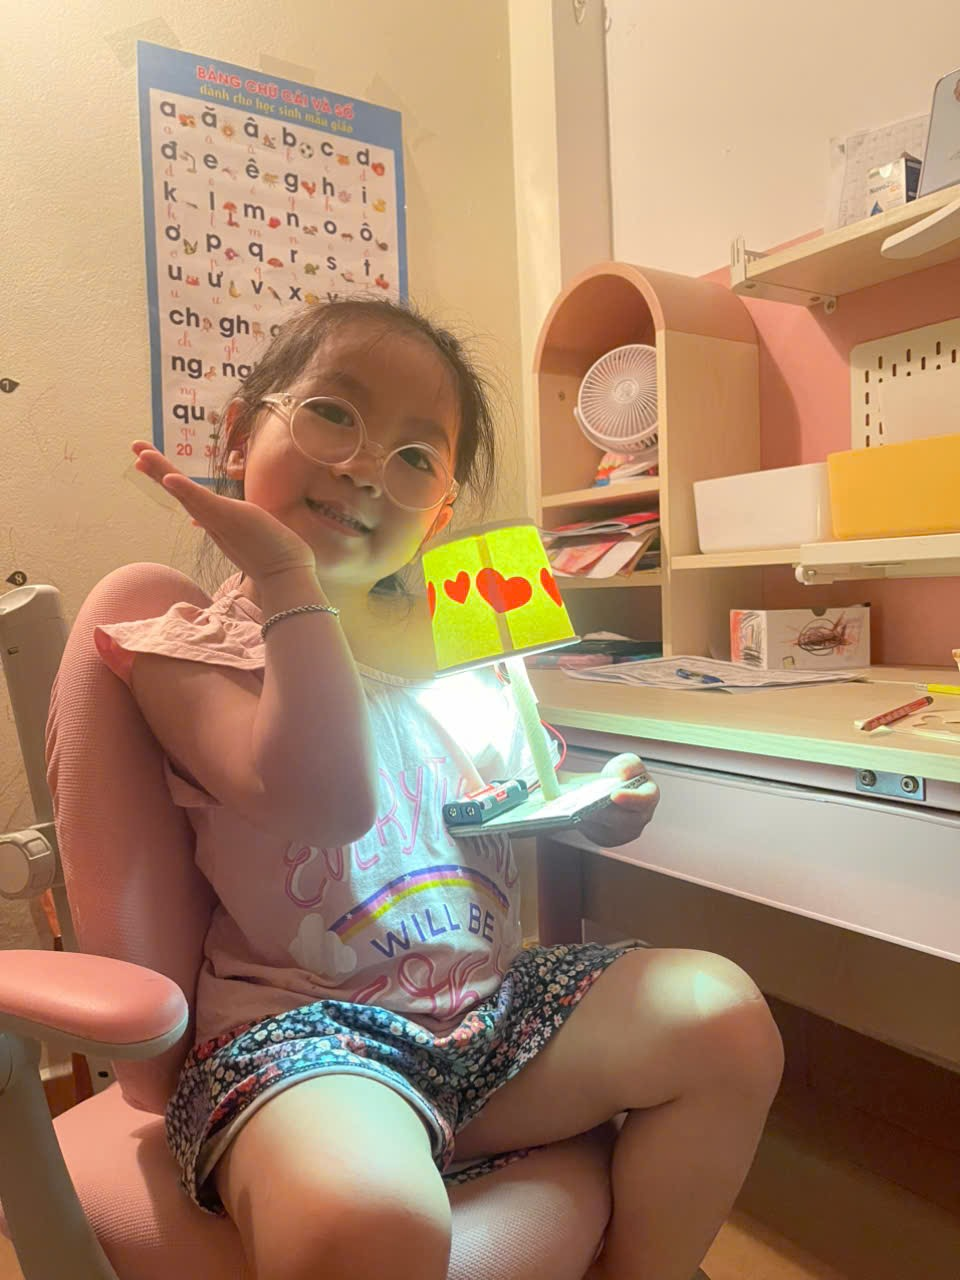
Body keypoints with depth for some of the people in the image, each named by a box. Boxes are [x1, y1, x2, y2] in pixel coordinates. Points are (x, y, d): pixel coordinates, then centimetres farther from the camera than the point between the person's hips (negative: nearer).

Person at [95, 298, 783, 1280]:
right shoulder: (191, 652, -6)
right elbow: (329, 798, -26)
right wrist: (288, 576, -22)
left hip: (489, 997, 6)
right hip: (302, 1027, -5)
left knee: (724, 1014, -9)